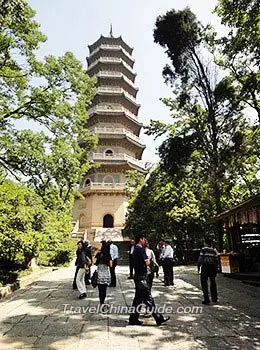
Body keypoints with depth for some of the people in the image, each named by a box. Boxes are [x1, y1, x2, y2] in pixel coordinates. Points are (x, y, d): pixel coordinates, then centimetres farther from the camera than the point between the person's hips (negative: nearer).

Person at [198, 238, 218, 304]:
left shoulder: (203, 249, -5)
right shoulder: (214, 250, 9)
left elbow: (200, 258, -10)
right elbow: (216, 260, 9)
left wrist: (198, 266, -1)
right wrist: (216, 268, 18)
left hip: (205, 266, -5)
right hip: (213, 267, 5)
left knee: (204, 282, 2)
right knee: (213, 282, 18)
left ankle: (206, 299, -3)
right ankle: (214, 298, 25)